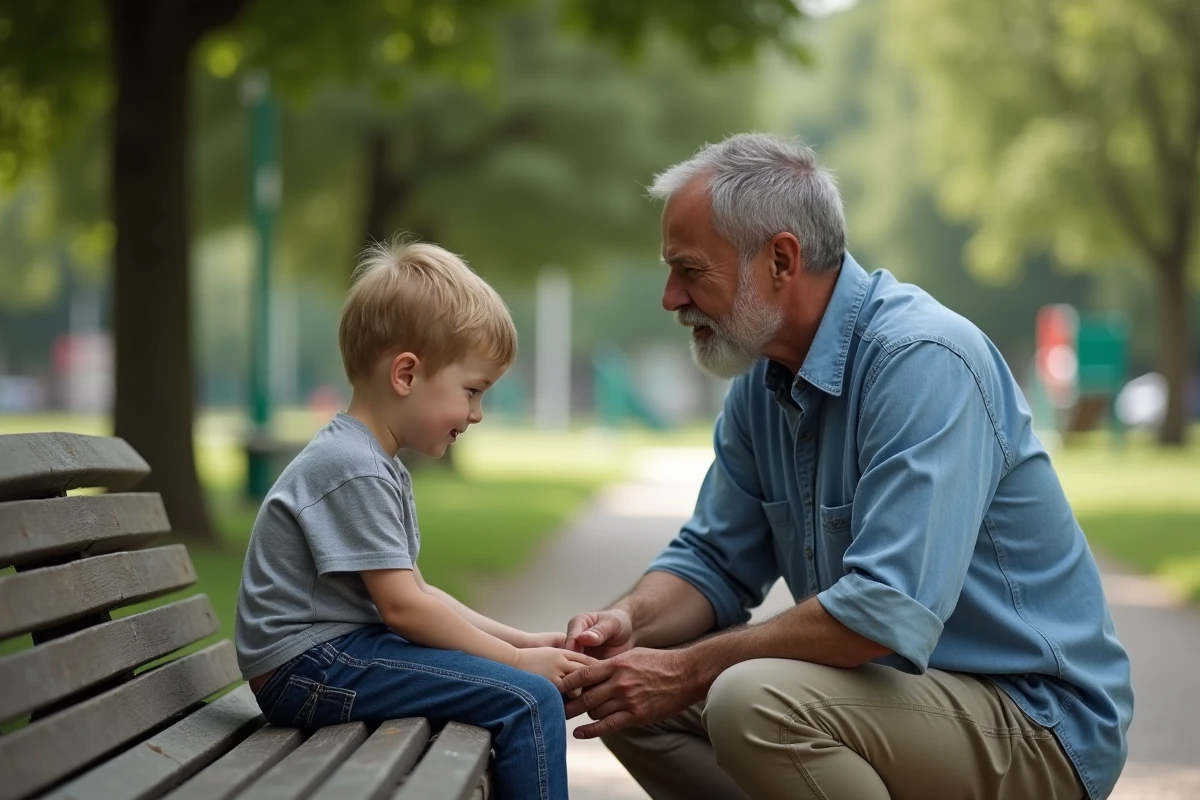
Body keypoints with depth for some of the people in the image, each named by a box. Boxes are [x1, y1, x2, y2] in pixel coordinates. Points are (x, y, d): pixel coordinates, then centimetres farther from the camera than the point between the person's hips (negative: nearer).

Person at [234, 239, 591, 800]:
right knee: (528, 699, -18)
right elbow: (403, 606, -19)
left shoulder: (379, 467, 17)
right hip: (306, 668, -11)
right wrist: (518, 659, -13)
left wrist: (519, 641, 8)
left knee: (531, 686, 12)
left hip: (336, 653, 11)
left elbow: (414, 595, 17)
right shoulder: (352, 469, -17)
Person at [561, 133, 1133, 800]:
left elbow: (888, 611, -31)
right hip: (885, 683, 9)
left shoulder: (924, 361, -23)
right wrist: (630, 621, -10)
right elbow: (714, 561, 13)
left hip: (1036, 726, -8)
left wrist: (688, 670, -23)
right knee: (625, 697, 0)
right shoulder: (764, 381, 6)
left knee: (755, 701, -31)